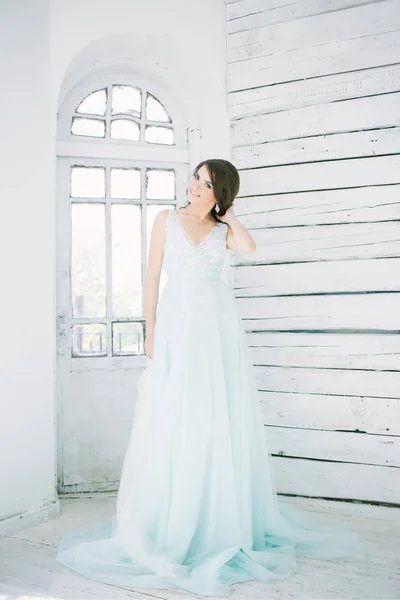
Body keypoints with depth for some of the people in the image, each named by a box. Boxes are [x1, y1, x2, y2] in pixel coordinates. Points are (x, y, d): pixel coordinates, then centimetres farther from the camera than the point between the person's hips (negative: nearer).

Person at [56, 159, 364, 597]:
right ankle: (169, 525, 10)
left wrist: (227, 212, 4)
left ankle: (223, 523, 17)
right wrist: (150, 332, -2)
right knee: (173, 423, -2)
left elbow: (248, 247, -11)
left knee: (222, 425, 4)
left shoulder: (223, 228, 12)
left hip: (219, 327, 2)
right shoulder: (167, 219, 9)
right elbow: (152, 276, 5)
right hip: (177, 324, -1)